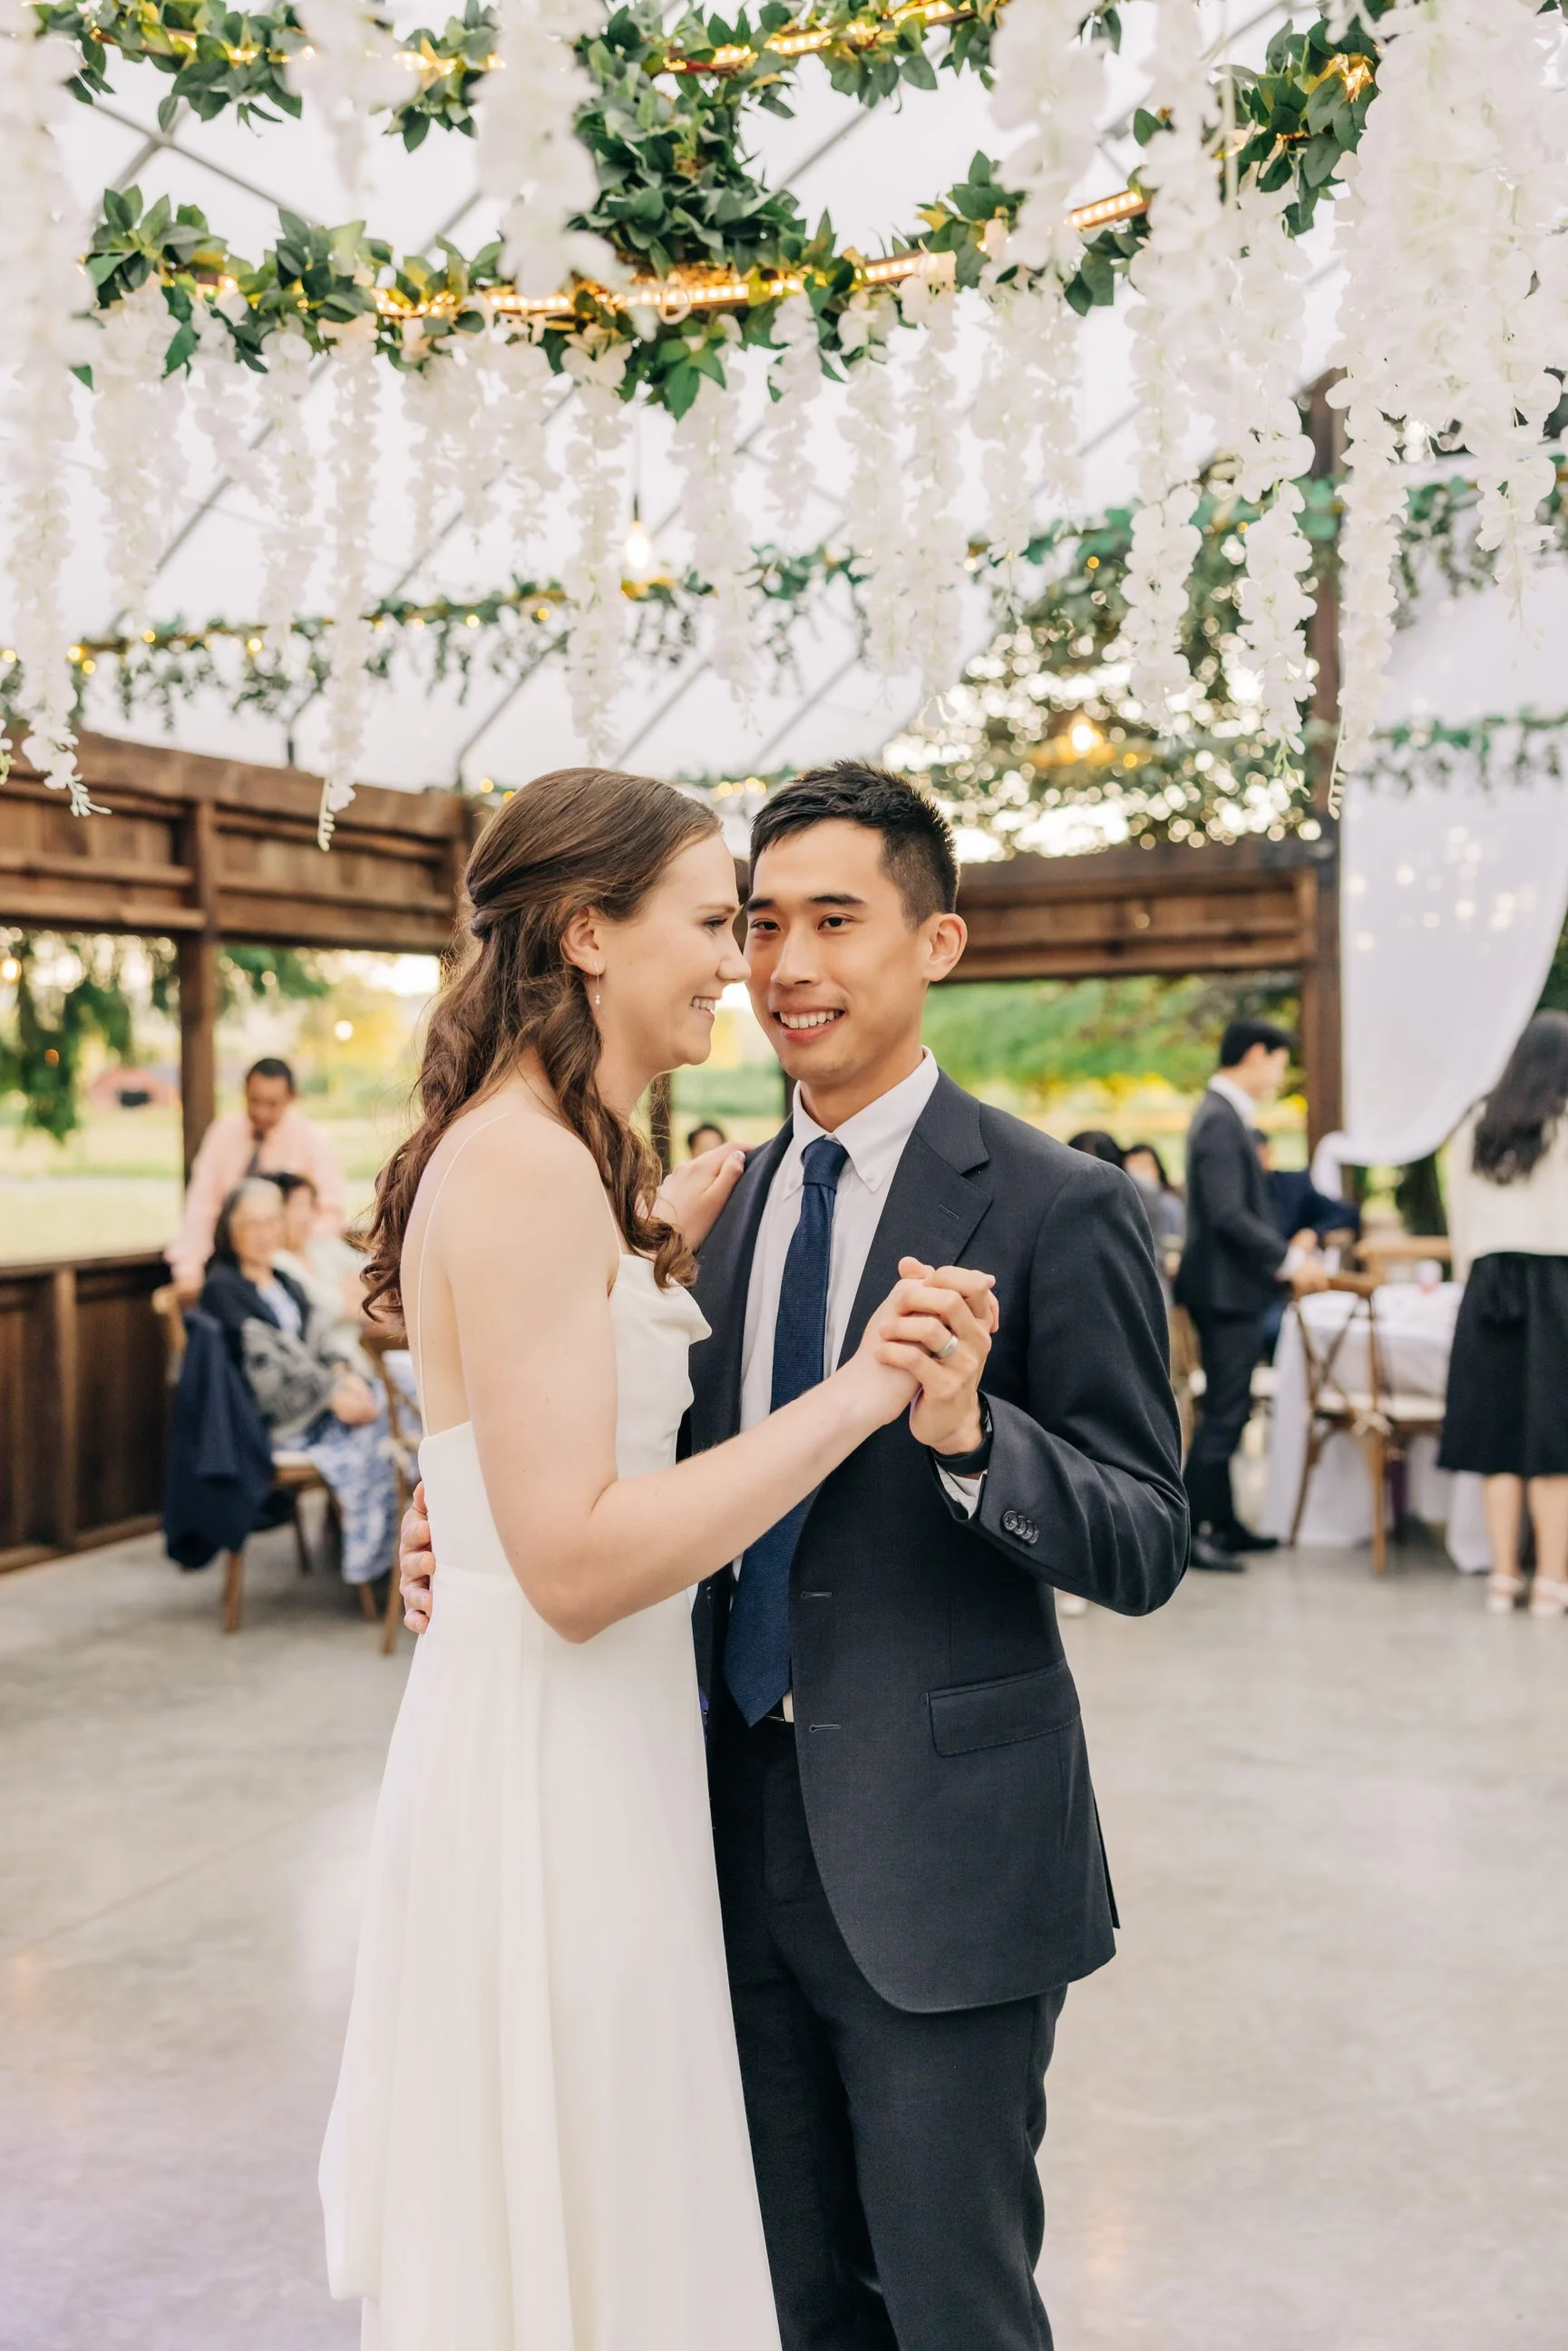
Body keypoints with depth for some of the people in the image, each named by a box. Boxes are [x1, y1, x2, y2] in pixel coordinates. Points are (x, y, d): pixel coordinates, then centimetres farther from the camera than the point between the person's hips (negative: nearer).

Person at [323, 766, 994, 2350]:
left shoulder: (552, 1158, 9)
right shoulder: (528, 1164, -22)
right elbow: (575, 1562, -26)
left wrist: (658, 1244, 19)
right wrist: (856, 1393, -25)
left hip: (594, 1740, 10)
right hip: (549, 1760, -10)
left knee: (576, 2205, 24)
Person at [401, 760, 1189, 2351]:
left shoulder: (1055, 1208, -13)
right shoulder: (733, 1203, 8)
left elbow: (1145, 1547, -14)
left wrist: (969, 1429, -33)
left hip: (943, 1852, -6)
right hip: (750, 1831, 6)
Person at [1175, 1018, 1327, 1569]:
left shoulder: (1224, 1115, 14)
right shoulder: (1221, 1120, -18)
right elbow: (1227, 1215, -24)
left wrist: (1285, 1251, 12)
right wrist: (1290, 1260, -18)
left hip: (1234, 1288, 10)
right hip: (1227, 1290, -10)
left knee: (1228, 1410, 16)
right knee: (1224, 1413, -6)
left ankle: (1223, 1523, 25)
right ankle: (1190, 1533, -1)